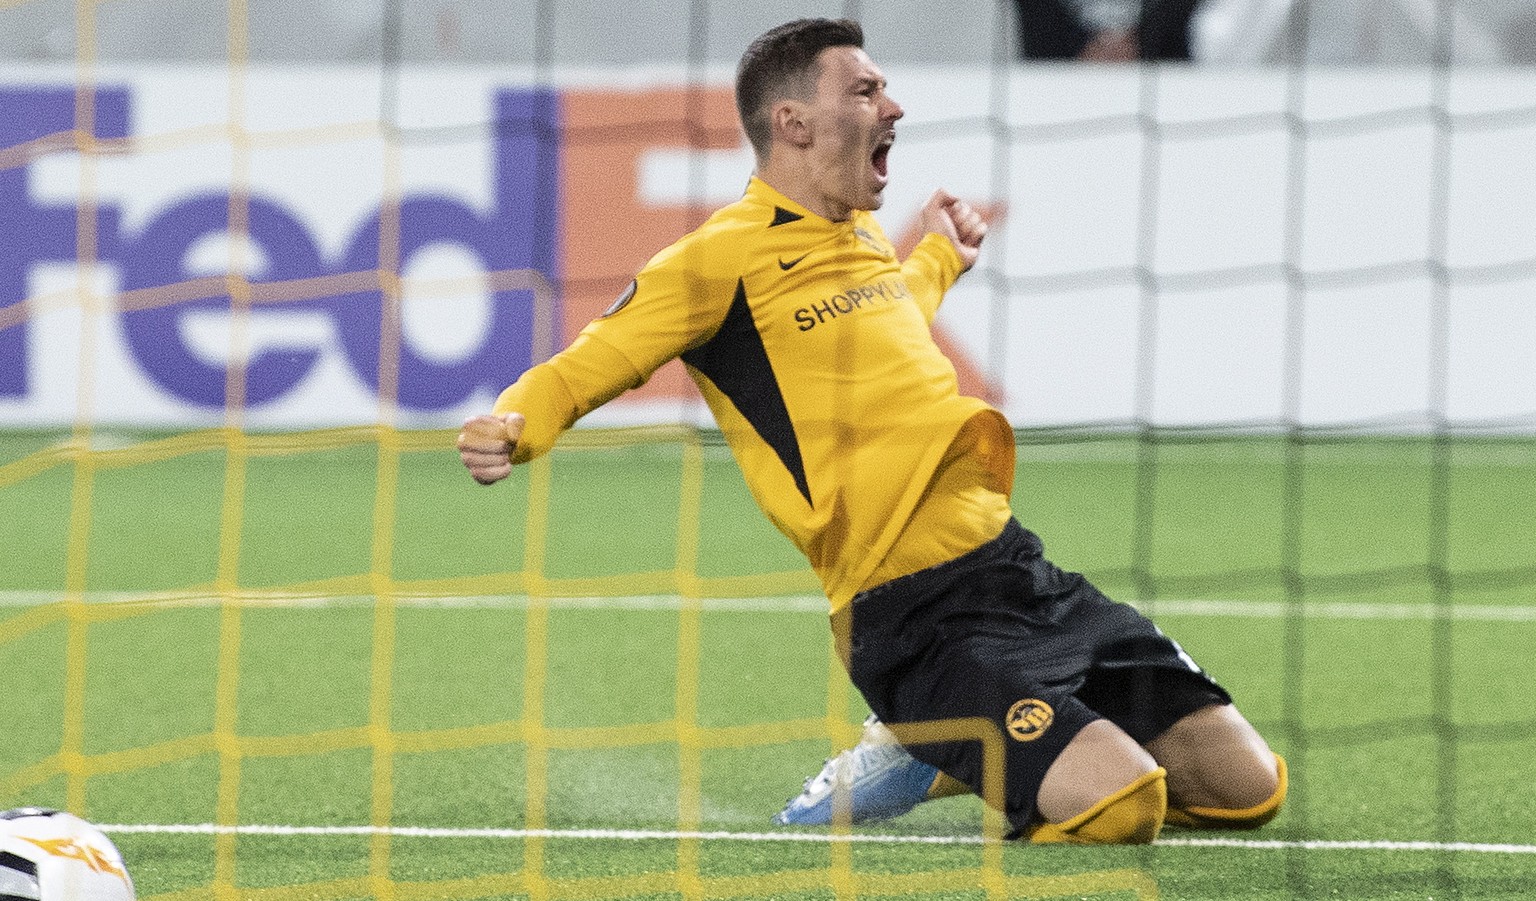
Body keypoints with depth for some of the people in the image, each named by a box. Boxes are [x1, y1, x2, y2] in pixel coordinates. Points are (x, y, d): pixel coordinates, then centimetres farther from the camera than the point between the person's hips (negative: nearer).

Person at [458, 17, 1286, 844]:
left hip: (1015, 563, 8)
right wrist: (510, 432, -27)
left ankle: (956, 751, 17)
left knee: (1247, 783, 4)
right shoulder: (722, 256, -6)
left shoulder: (864, 236, 17)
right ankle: (921, 755, 1)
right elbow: (577, 372, -7)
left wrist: (938, 258, 53)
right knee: (1121, 806, -27)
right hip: (918, 615, -8)